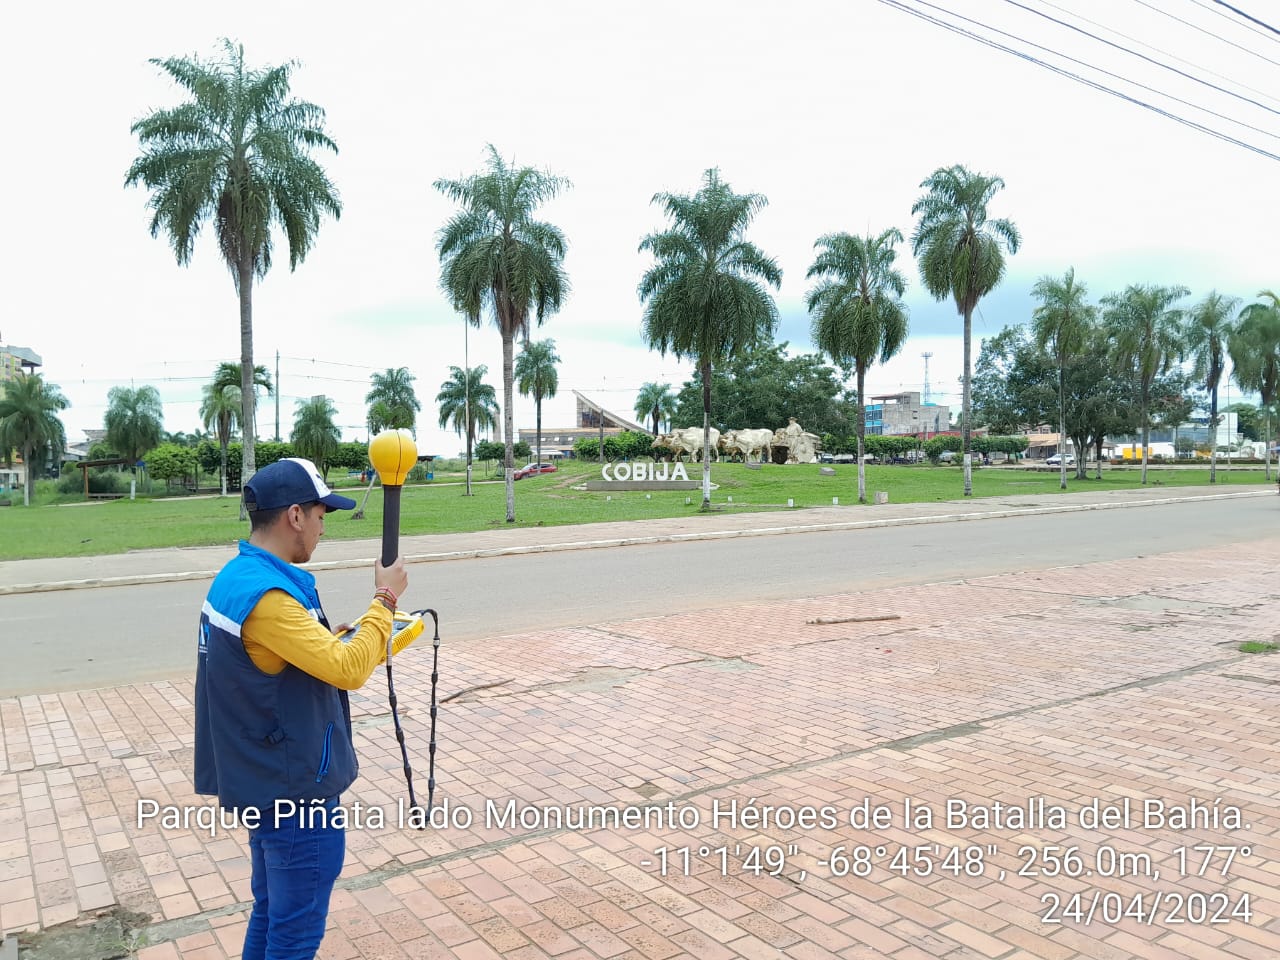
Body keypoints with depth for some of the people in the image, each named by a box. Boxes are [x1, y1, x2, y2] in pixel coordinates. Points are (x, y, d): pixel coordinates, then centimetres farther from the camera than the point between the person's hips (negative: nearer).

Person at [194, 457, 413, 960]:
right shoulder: (266, 595, -27)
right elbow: (348, 670, -28)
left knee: (270, 914, 24)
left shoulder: (235, 578, 5)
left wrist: (344, 643, 7)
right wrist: (385, 599, -18)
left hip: (262, 783, 10)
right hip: (294, 792, -10)